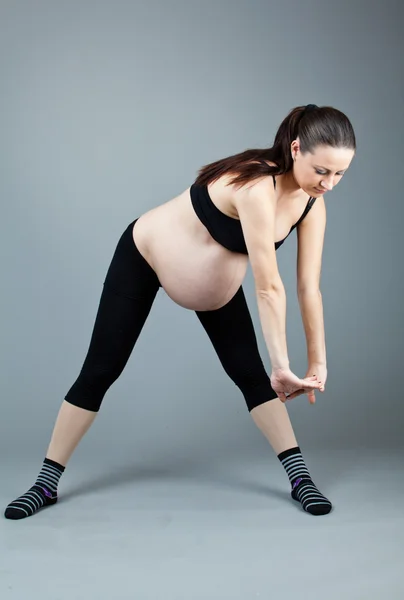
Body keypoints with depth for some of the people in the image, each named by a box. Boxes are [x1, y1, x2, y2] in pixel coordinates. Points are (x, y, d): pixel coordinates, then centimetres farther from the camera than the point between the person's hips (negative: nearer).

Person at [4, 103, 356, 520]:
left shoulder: (313, 204, -14)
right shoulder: (256, 187, -37)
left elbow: (309, 287, -13)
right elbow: (269, 288, -37)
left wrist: (318, 362, -14)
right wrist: (282, 365, -32)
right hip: (144, 257, -6)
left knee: (251, 374, 0)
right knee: (100, 371, 0)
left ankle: (300, 477, 9)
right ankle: (46, 482, 13)